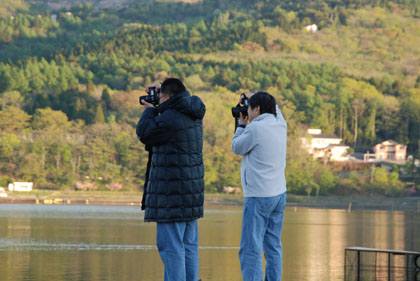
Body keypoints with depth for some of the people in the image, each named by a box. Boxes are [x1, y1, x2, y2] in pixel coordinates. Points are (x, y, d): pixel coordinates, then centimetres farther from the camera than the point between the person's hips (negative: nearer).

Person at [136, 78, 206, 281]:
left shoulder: (169, 119, -17)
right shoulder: (194, 115, 10)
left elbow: (143, 133, -3)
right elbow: (185, 98, 34)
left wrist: (150, 111, 10)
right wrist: (164, 89, 24)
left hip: (172, 193, -9)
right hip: (192, 190, 9)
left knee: (171, 246, -7)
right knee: (189, 245, 13)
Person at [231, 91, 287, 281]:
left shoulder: (255, 129, -15)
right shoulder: (281, 125, 6)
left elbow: (236, 148, 2)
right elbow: (275, 110, 30)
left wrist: (241, 125, 13)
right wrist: (256, 98, 30)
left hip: (258, 197, -8)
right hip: (279, 195, 8)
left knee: (250, 249, -7)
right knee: (273, 247, 12)